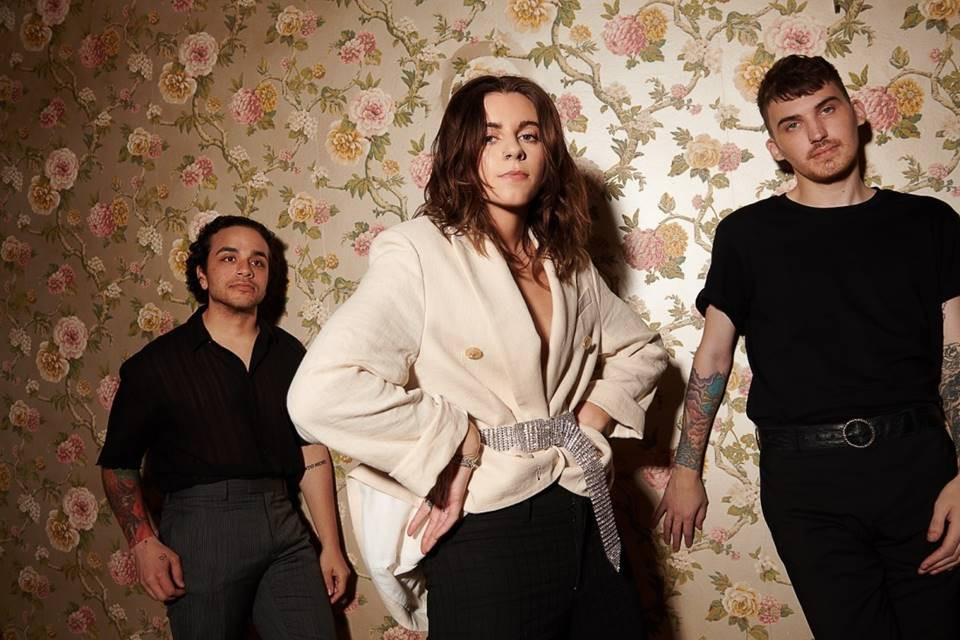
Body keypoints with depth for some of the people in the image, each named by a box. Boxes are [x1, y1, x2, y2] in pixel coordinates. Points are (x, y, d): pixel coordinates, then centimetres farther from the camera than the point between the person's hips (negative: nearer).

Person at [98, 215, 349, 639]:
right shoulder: (157, 362, 0)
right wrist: (144, 544, -12)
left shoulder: (288, 354, 10)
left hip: (284, 526, 3)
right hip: (201, 527, -3)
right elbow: (118, 463, 2)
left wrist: (331, 546, 8)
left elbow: (313, 453, 10)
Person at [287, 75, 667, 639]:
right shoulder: (421, 252, -12)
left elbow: (641, 349, 23)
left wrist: (589, 427, 5)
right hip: (486, 536, -6)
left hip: (587, 524, 6)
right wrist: (462, 441, -16)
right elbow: (322, 393, -25)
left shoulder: (565, 261, 8)